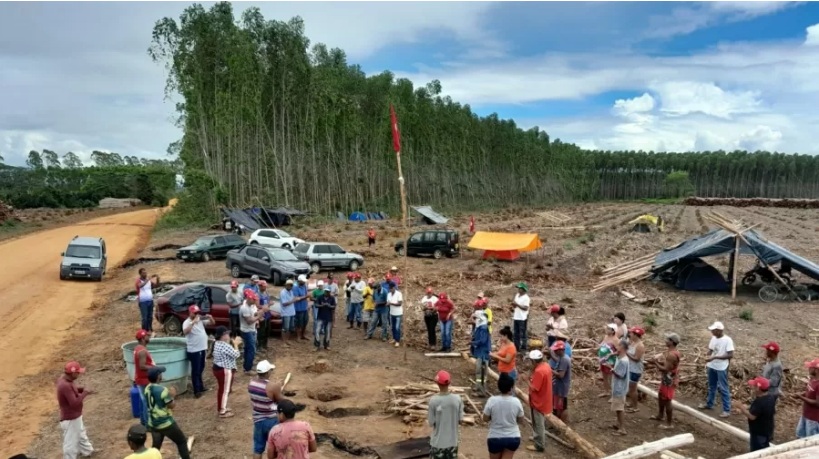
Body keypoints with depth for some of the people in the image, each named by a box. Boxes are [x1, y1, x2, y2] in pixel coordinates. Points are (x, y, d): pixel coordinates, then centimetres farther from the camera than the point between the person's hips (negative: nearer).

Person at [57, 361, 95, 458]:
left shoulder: (65, 379, -4)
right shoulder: (65, 385, -34)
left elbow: (73, 389, 14)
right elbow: (74, 403, -34)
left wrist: (82, 389, -3)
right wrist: (84, 393, -23)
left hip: (75, 416, 11)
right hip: (70, 419, -11)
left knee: (81, 434, 32)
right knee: (71, 443, 4)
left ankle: (88, 451, 53)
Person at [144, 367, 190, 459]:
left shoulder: (147, 389, 0)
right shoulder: (162, 390, -23)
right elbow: (172, 405, -15)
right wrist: (172, 395, 1)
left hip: (152, 424, 7)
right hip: (166, 423, -7)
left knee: (156, 445, 21)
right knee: (182, 441, 9)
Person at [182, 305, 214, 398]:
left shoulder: (200, 319, 4)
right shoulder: (187, 322, -17)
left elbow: (212, 323, 11)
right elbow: (185, 332, -37)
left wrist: (210, 317, -10)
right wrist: (193, 322, -41)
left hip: (202, 348, 7)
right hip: (194, 350, -7)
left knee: (201, 369, 20)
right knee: (195, 370, 0)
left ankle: (200, 386, 34)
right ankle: (196, 390, 6)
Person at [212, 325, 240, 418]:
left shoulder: (217, 343, 7)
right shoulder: (225, 345, -24)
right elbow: (236, 354, -20)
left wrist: (231, 343, 9)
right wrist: (235, 344, -8)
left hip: (217, 368, 10)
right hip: (224, 370, -10)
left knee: (221, 389, 21)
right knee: (225, 390, 1)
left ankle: (221, 408, 33)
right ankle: (222, 412, 9)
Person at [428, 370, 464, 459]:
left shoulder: (433, 400, -17)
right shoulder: (457, 399, -9)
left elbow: (431, 423, -11)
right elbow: (460, 420, -1)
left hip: (438, 443, -2)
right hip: (452, 442, 2)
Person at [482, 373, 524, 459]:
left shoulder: (492, 400, -15)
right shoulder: (516, 401, -12)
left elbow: (485, 419, -6)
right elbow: (520, 418, 2)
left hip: (495, 438, 0)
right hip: (513, 438, 1)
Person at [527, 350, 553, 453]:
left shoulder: (539, 371, -30)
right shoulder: (546, 365, 0)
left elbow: (534, 388, -27)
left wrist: (529, 380, -11)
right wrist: (533, 378, 0)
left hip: (538, 401, -9)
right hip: (543, 400, 9)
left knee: (538, 424, 5)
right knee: (540, 422, 26)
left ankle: (539, 445, 16)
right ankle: (540, 438, 42)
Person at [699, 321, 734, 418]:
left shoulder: (727, 340, -18)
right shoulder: (714, 338, 3)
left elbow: (730, 355, -22)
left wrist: (715, 357, -25)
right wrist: (707, 363, 5)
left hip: (721, 368, -7)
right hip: (712, 366, 7)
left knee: (723, 389, 0)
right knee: (711, 386, 21)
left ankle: (727, 410, 9)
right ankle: (709, 404, 36)